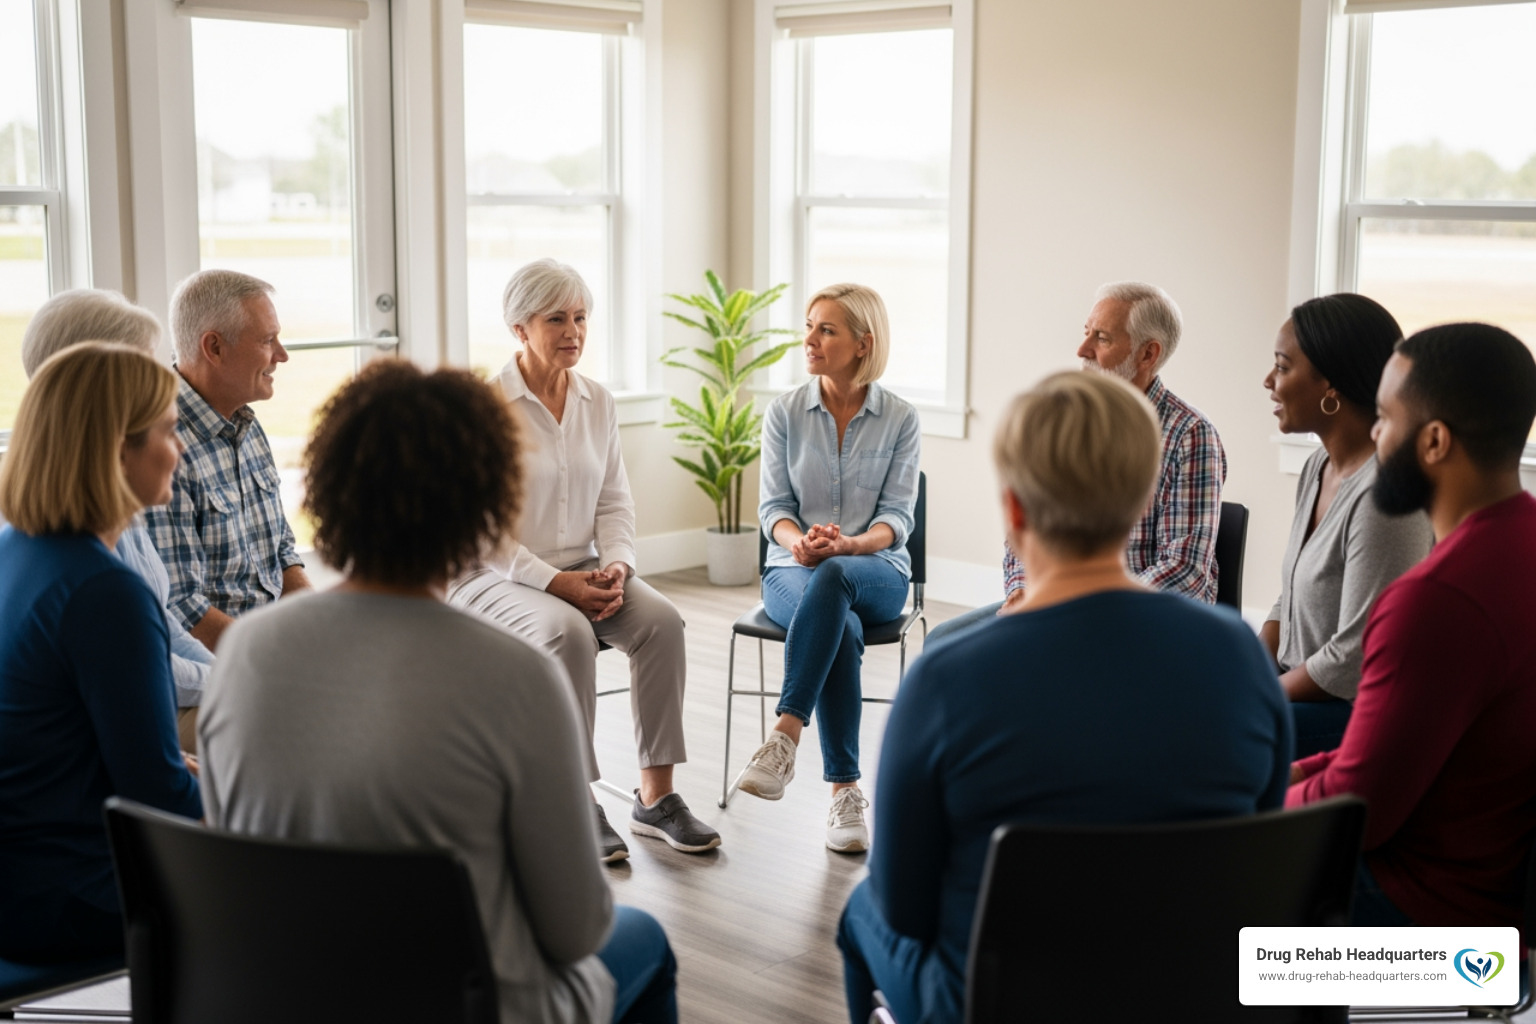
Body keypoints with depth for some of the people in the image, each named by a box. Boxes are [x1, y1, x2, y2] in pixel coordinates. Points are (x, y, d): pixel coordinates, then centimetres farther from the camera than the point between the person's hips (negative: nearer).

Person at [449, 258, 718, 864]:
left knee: (661, 620, -22)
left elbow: (614, 501, 10)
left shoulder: (598, 403, 7)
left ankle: (655, 796, -16)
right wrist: (556, 582, -21)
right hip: (495, 577, -5)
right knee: (567, 631, -35)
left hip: (581, 573, 5)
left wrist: (615, 566, -10)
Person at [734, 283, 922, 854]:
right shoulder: (784, 413, 5)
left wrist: (848, 544, -26)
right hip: (793, 570, 1)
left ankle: (784, 737, -43)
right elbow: (774, 505, 1)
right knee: (841, 626, -35)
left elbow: (898, 516, -4)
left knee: (830, 580, -39)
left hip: (877, 572, -1)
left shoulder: (900, 420, 1)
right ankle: (844, 790, -32)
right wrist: (797, 539, -23)